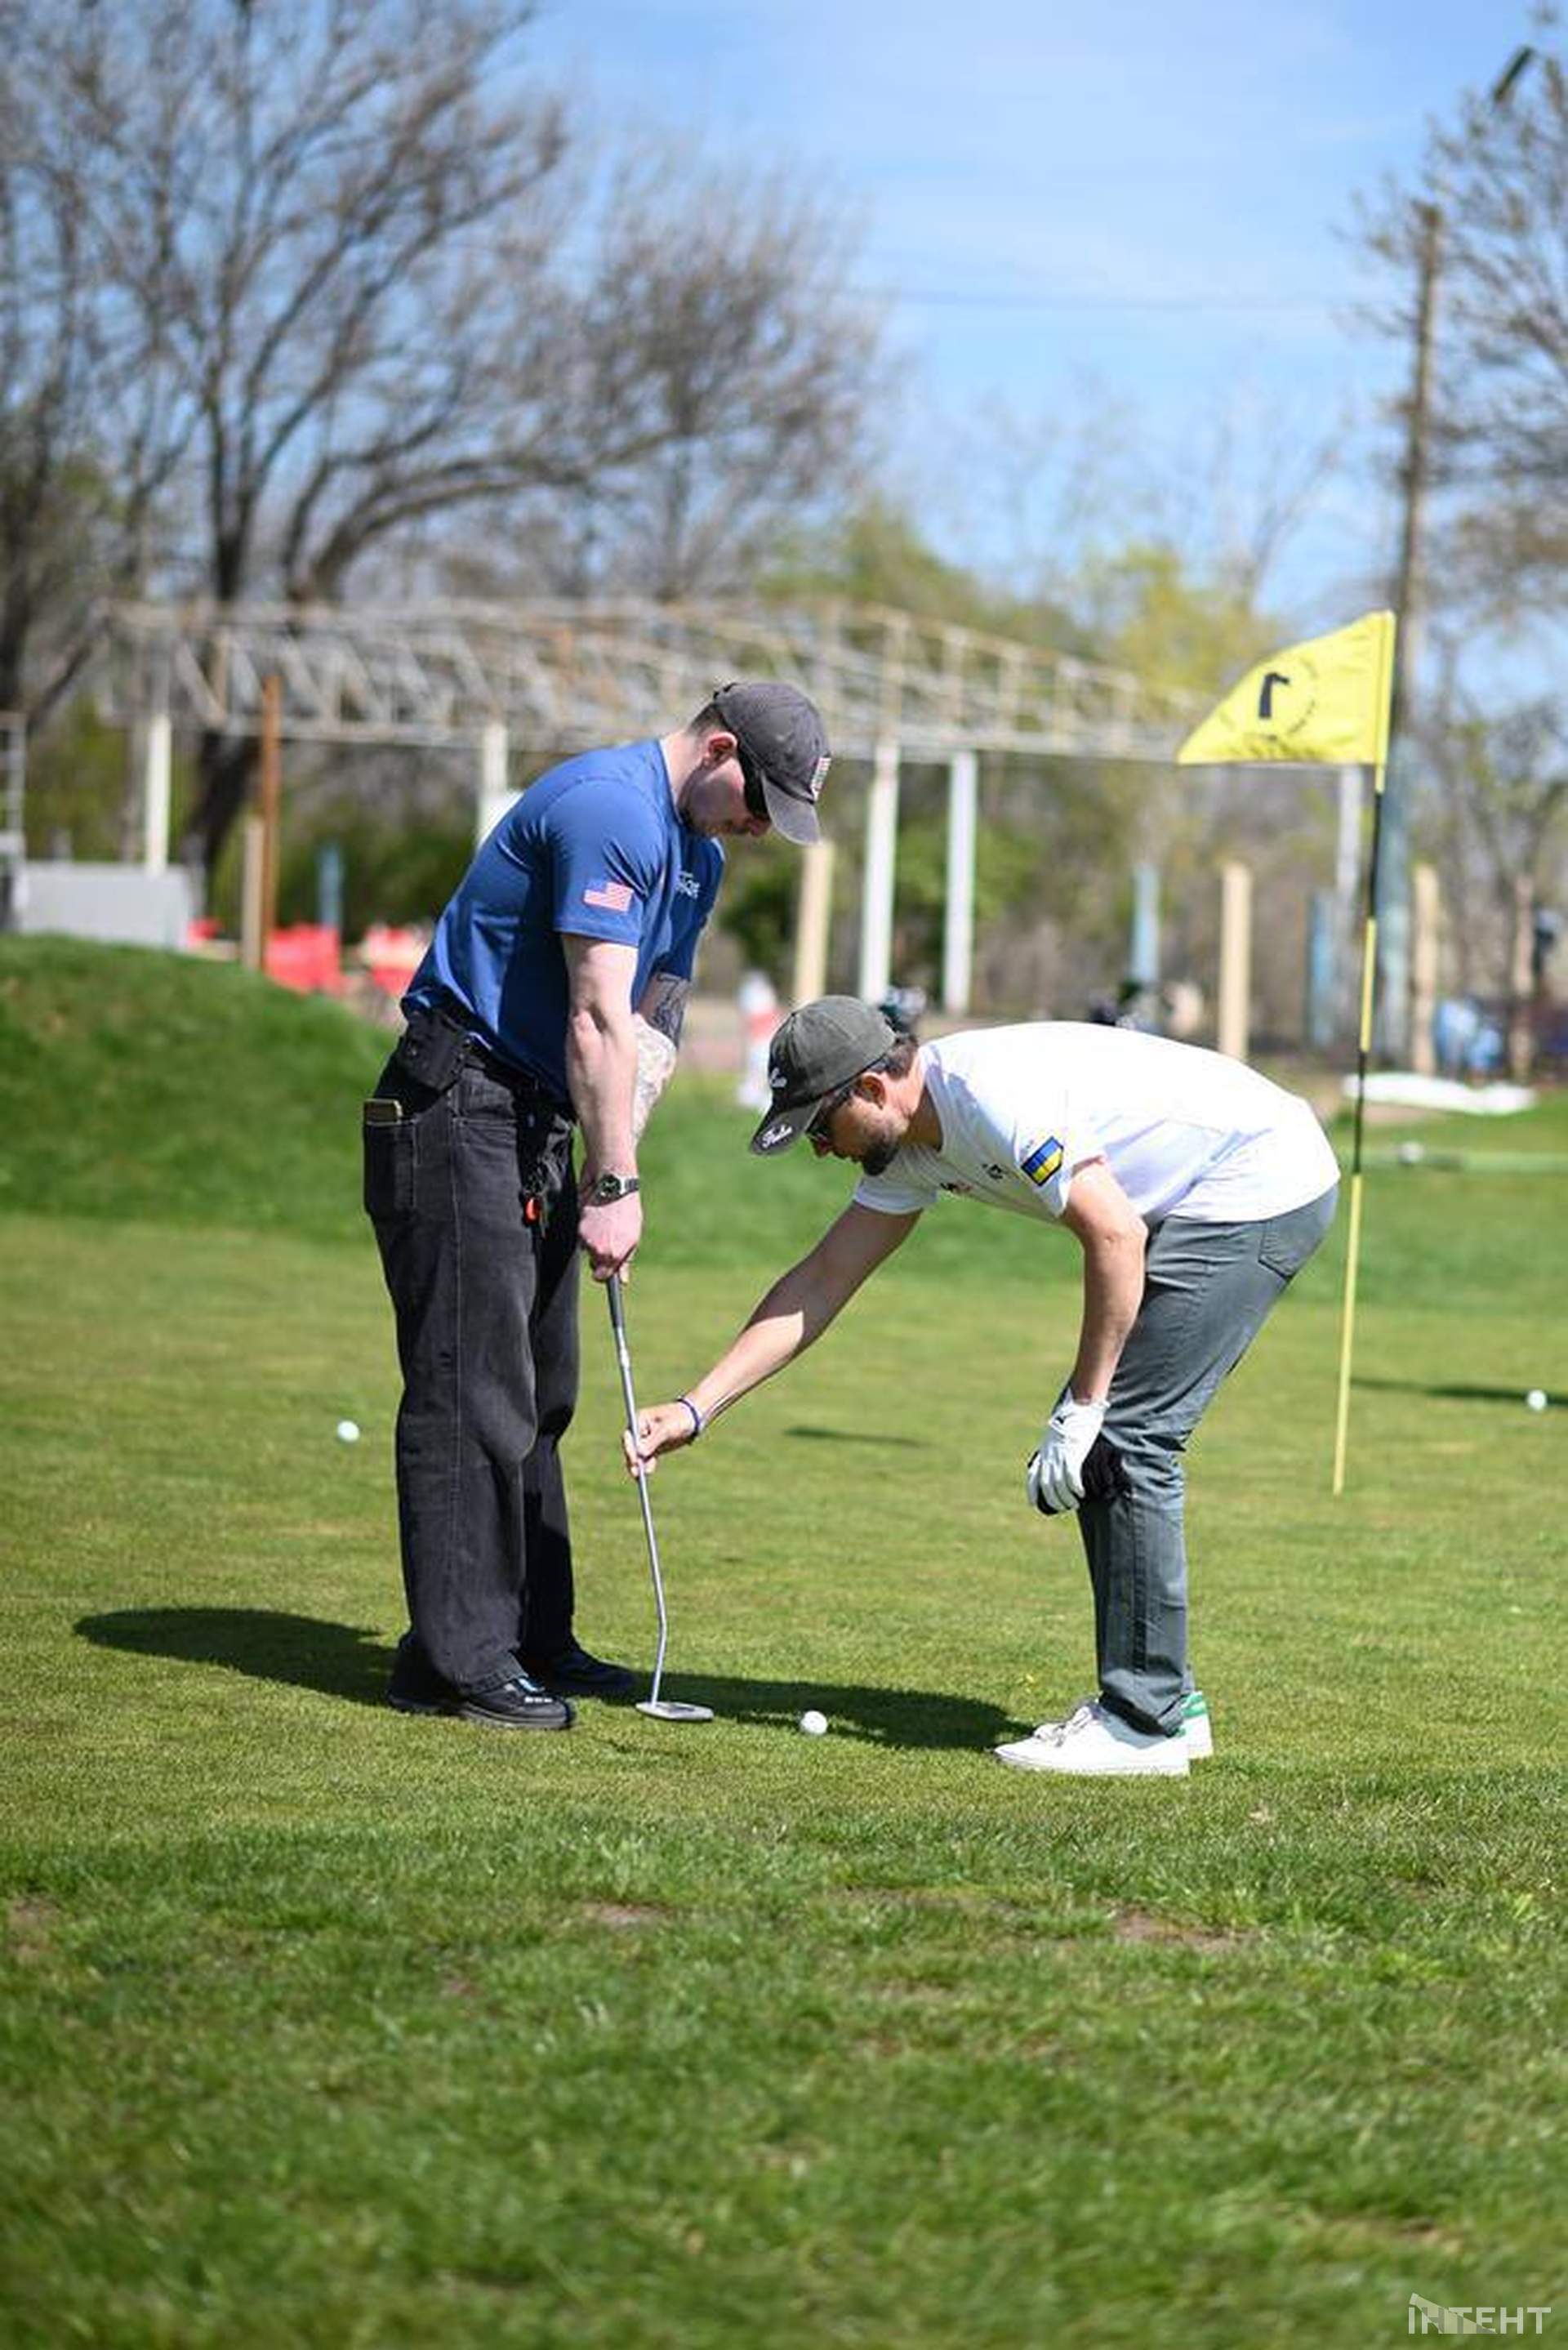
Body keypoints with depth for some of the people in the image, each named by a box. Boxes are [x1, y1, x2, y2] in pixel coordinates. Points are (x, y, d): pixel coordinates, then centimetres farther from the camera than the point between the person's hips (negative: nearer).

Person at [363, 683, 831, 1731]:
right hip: (458, 1104, -10)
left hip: (536, 1119, 10)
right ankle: (454, 1657, -7)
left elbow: (656, 1021, 13)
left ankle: (531, 1638, 18)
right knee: (472, 1389, -10)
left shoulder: (697, 856, 14)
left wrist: (612, 1166, 0)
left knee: (536, 1394, 12)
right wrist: (616, 1184, -18)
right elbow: (598, 1021, -21)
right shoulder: (610, 811, -20)